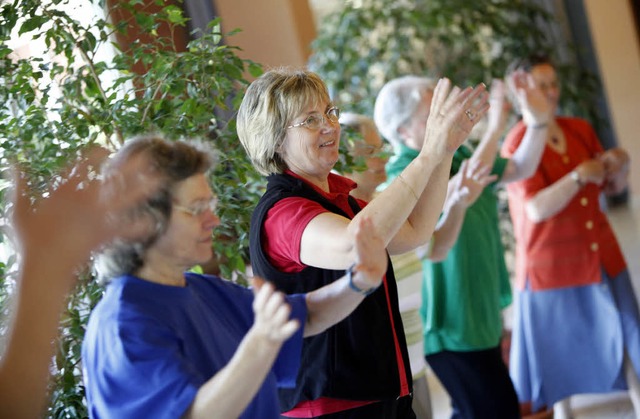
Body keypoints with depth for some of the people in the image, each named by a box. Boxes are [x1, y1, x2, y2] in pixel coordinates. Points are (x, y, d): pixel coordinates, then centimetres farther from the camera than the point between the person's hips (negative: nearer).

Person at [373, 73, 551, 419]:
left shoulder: (455, 157, 8)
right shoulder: (402, 175, -19)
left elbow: (520, 169, 13)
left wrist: (539, 121, -3)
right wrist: (494, 129, -32)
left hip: (481, 316, 9)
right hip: (451, 324, -9)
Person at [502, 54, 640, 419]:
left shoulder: (581, 129, 4)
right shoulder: (517, 145, -12)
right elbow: (536, 208, -22)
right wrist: (578, 176, -28)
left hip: (600, 255, 5)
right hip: (551, 263, -5)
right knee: (560, 348, 7)